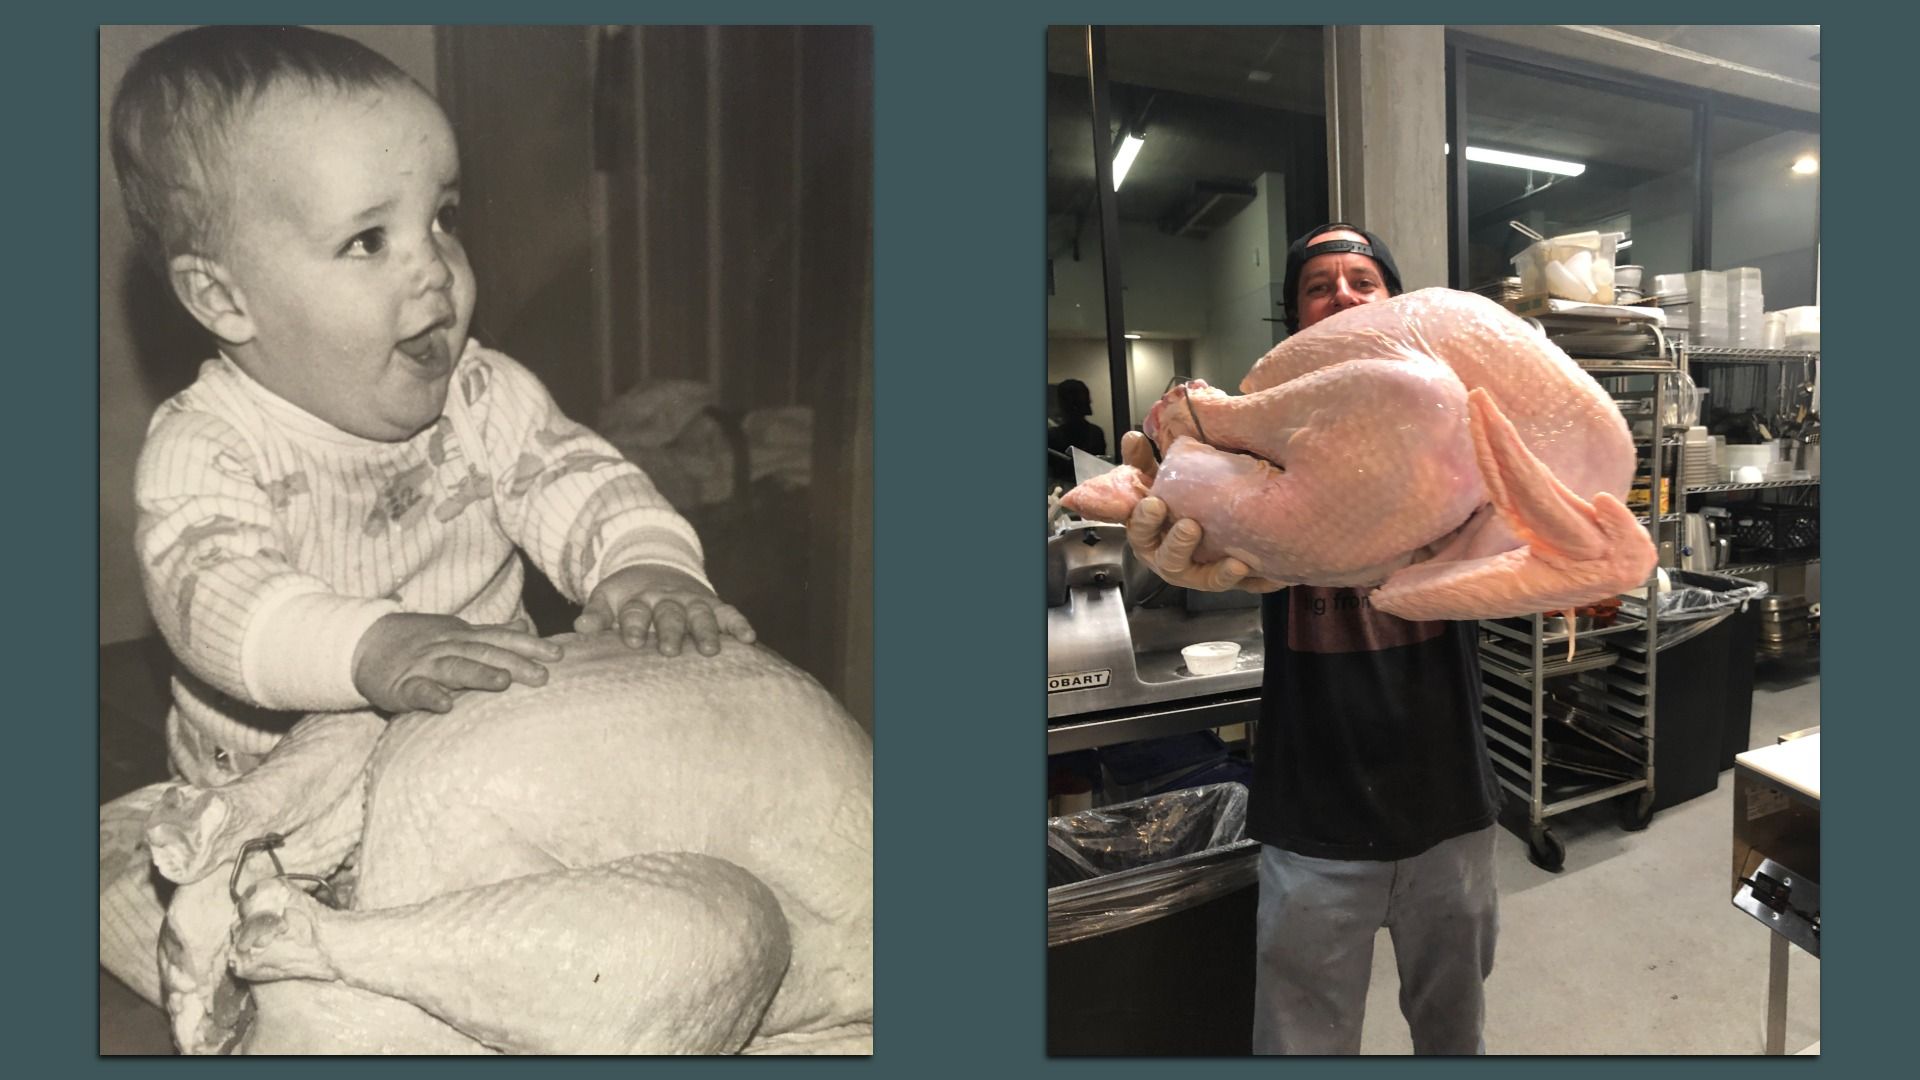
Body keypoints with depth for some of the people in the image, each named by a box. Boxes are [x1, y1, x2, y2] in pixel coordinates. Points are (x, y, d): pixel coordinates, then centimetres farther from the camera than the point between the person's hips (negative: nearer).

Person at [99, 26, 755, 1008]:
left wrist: (644, 564, -34)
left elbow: (577, 478, -11)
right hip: (276, 789, 0)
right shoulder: (202, 449, -12)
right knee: (115, 854, -17)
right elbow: (213, 593, -28)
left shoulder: (484, 393, -4)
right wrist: (368, 648, -49)